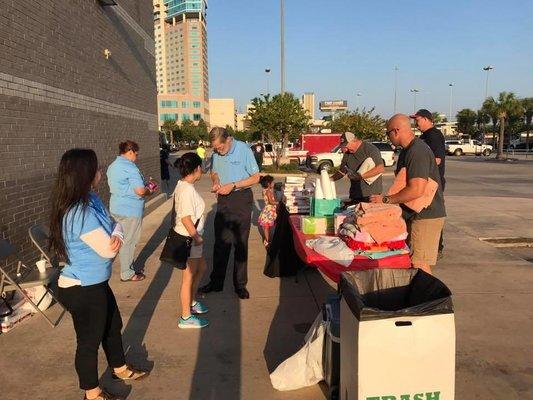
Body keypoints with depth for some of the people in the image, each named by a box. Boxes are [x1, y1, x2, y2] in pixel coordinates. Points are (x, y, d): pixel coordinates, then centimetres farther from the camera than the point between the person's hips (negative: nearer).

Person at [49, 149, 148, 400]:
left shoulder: (91, 199, 1)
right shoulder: (80, 213, -30)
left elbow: (113, 224, 2)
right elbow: (108, 249, -25)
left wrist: (116, 234, -19)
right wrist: (115, 236, -6)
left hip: (95, 284, 9)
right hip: (83, 290, -9)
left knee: (113, 326, 26)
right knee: (89, 341, 11)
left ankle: (120, 369, 50)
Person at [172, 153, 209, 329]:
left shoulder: (182, 185, 5)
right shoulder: (188, 190, -25)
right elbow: (186, 218, -28)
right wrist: (197, 237, -17)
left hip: (190, 238, 10)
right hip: (189, 239, -10)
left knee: (201, 268, 24)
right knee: (189, 278, 4)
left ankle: (191, 303, 40)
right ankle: (186, 318, 20)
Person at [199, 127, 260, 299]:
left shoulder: (243, 149, -14)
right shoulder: (216, 152, 1)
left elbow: (255, 177, -12)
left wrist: (232, 185, -19)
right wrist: (216, 182, -5)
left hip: (241, 198, -4)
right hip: (223, 199, 5)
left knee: (240, 243, 4)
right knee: (220, 242, 9)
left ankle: (240, 285, 16)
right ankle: (216, 282, 20)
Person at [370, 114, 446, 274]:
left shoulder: (417, 152, -21)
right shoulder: (407, 150, 14)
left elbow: (416, 190, -28)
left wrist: (386, 200, -20)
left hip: (426, 216, -10)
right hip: (415, 214, 10)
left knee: (418, 264, -7)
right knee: (409, 261, 15)